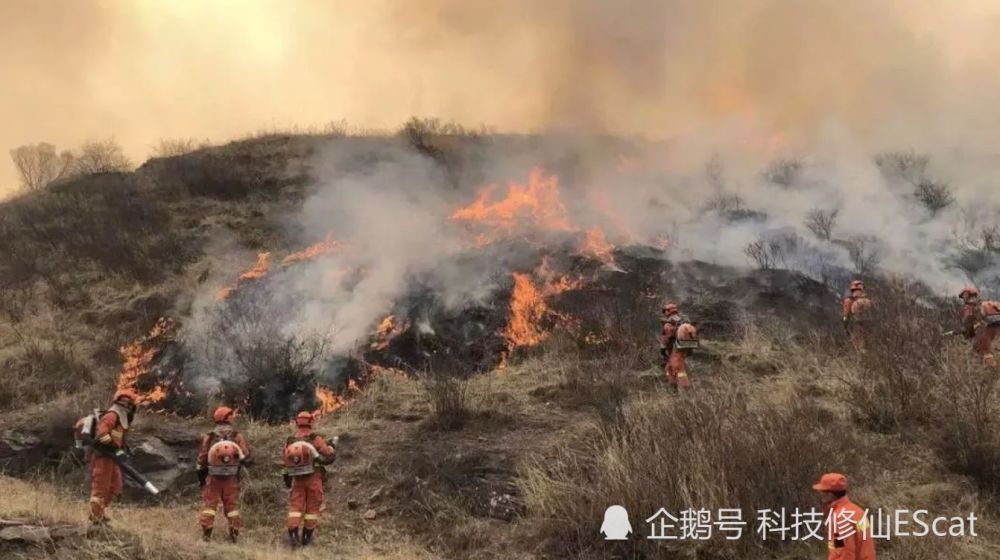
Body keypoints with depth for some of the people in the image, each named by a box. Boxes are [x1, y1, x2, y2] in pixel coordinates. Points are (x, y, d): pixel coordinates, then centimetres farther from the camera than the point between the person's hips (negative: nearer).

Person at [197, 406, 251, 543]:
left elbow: (202, 460, 2)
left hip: (213, 477, 0)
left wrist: (201, 478, 12)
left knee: (209, 503, 5)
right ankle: (234, 534, 8)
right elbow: (246, 458, -7)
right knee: (232, 505, 8)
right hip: (232, 478, 0)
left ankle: (206, 532, 0)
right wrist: (246, 461, 16)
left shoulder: (208, 437, -2)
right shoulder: (238, 436, -5)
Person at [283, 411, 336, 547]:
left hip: (297, 479, 3)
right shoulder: (315, 439, -10)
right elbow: (329, 457, -10)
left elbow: (286, 463, 7)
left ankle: (293, 535, -10)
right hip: (314, 479, -2)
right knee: (312, 508, 8)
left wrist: (288, 480, 21)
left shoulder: (290, 442, 2)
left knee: (295, 506, 4)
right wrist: (331, 447, 11)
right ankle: (306, 537, 11)